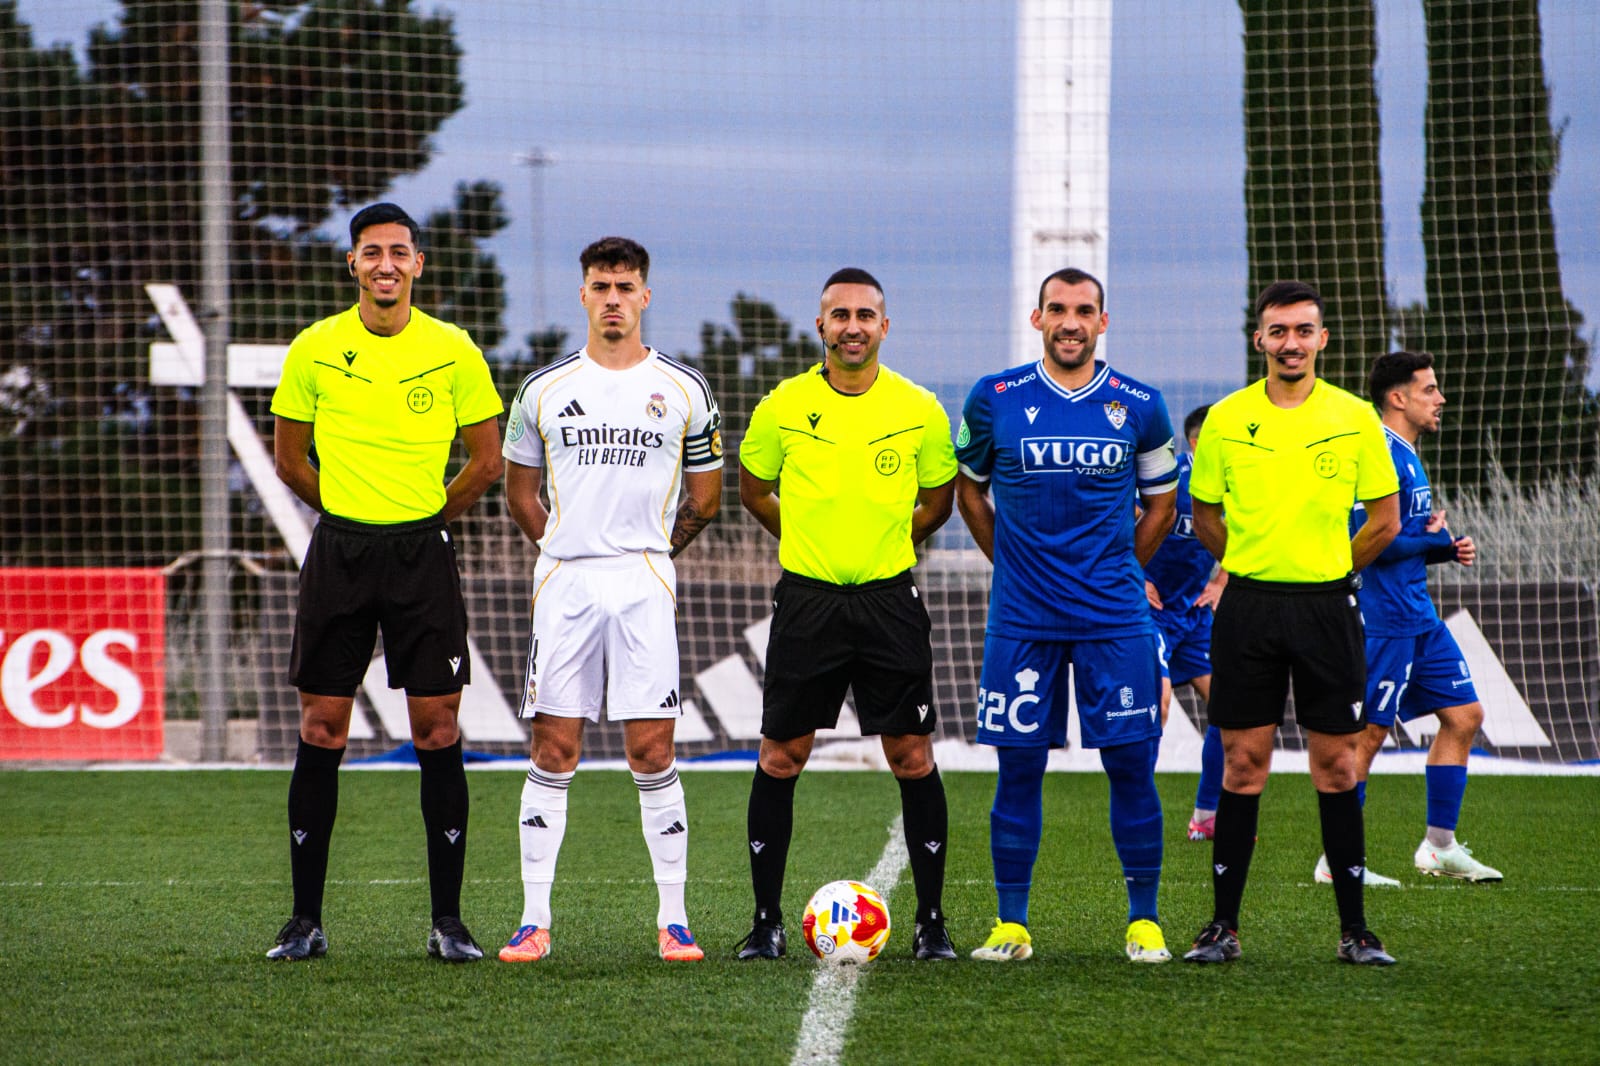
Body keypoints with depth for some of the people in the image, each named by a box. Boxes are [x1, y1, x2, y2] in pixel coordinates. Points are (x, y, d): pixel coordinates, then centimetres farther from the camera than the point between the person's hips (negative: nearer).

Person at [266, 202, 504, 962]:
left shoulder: (453, 351, 0)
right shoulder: (314, 350, 1)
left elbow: (486, 462, 8)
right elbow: (288, 457, 12)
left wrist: (426, 519, 9)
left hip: (422, 553, -1)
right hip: (338, 552, 1)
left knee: (437, 732, -3)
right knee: (321, 733, 1)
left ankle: (448, 921, 2)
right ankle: (305, 920, 7)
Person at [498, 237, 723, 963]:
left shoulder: (683, 391, 5)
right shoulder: (544, 389, 7)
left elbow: (704, 499, 14)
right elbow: (520, 493, 17)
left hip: (645, 585, -1)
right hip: (564, 583, 1)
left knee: (652, 752, -4)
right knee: (553, 751, -1)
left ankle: (673, 920, 0)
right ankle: (534, 919, 2)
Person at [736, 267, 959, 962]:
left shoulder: (920, 411, -1)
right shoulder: (782, 407, -1)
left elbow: (937, 500, 14)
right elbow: (753, 490, 14)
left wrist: (887, 543, 9)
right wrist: (807, 541, 11)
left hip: (890, 599, 0)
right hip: (806, 599, 0)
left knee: (912, 758, -1)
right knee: (780, 759, 1)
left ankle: (931, 922, 6)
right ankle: (766, 922, 9)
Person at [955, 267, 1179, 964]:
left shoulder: (1139, 407, 2)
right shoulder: (994, 400, 1)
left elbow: (1161, 502, 15)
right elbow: (970, 488, 16)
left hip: (1115, 618, 0)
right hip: (1022, 618, 0)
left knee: (1131, 765, -2)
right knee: (1018, 767, 1)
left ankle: (1144, 920, 8)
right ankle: (1012, 924, 9)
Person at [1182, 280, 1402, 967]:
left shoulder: (1355, 419, 1)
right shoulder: (1225, 419, 3)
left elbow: (1385, 521, 8)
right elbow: (1205, 516, 13)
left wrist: (1328, 570, 7)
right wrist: (1255, 565, 8)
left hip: (1327, 605, 0)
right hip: (1248, 604, 0)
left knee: (1336, 766, 1)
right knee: (1243, 763, 1)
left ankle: (1354, 929, 6)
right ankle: (1223, 926, 6)